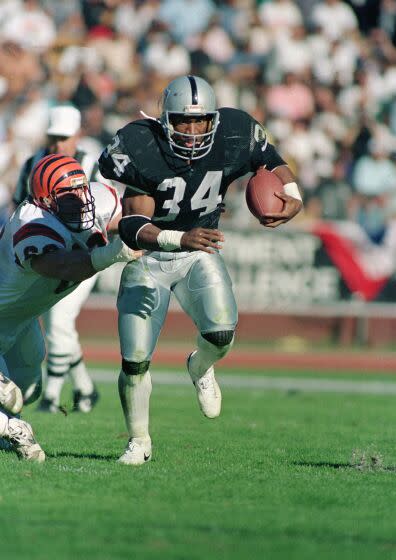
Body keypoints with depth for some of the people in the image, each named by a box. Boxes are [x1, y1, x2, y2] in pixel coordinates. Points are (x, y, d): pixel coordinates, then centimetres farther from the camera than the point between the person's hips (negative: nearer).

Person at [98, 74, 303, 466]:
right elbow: (132, 226, -31)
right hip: (149, 257, -2)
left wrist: (292, 198, -13)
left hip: (200, 252, 2)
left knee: (221, 334, -22)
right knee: (135, 360, -4)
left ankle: (200, 368, 16)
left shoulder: (232, 141, -17)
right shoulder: (143, 151, -27)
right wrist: (181, 239, -46)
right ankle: (139, 441, 20)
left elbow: (267, 158, 5)